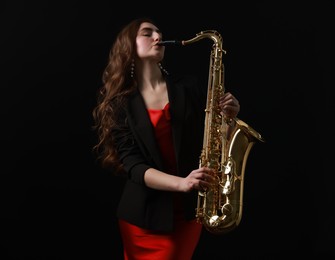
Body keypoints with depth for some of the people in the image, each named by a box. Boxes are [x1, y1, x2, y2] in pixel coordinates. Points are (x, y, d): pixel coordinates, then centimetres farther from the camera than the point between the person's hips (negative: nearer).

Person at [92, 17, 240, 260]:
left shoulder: (189, 86, 3)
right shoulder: (119, 102, -2)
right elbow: (132, 164, -11)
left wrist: (227, 117, -14)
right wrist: (181, 183, -25)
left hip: (187, 210, 1)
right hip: (144, 215, -1)